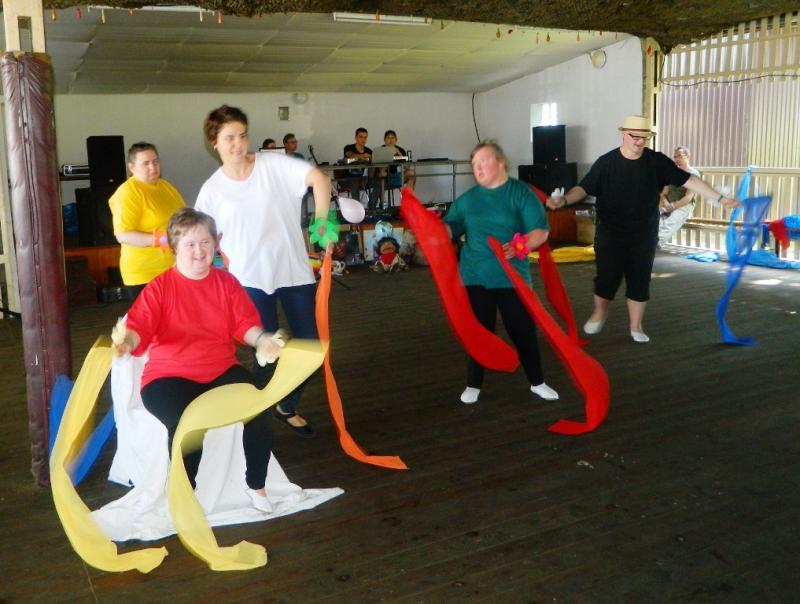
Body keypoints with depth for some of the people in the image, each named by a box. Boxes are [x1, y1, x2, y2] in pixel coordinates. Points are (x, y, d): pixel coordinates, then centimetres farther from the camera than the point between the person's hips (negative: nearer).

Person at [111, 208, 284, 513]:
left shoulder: (227, 282, 6)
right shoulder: (159, 287, -5)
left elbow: (245, 324, 1)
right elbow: (140, 327, -14)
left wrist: (261, 339, -20)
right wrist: (127, 340, -38)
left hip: (221, 370, 4)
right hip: (170, 375, -3)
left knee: (259, 408, -22)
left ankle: (256, 486, 0)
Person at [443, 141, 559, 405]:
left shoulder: (521, 193, -4)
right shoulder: (467, 198, 7)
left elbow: (541, 231, -9)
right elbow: (450, 227, 4)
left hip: (512, 276, -2)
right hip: (476, 277, 2)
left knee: (523, 330, 6)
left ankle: (537, 382, 24)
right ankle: (473, 385, 23)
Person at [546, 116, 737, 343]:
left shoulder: (657, 161, -5)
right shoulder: (606, 162, -9)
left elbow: (689, 180, -5)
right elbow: (584, 188, -12)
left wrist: (720, 198, -9)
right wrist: (564, 199, -31)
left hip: (644, 235, 2)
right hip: (610, 233, -2)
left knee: (639, 281, 6)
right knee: (607, 277, -1)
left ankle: (635, 326, 21)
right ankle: (599, 314, 28)